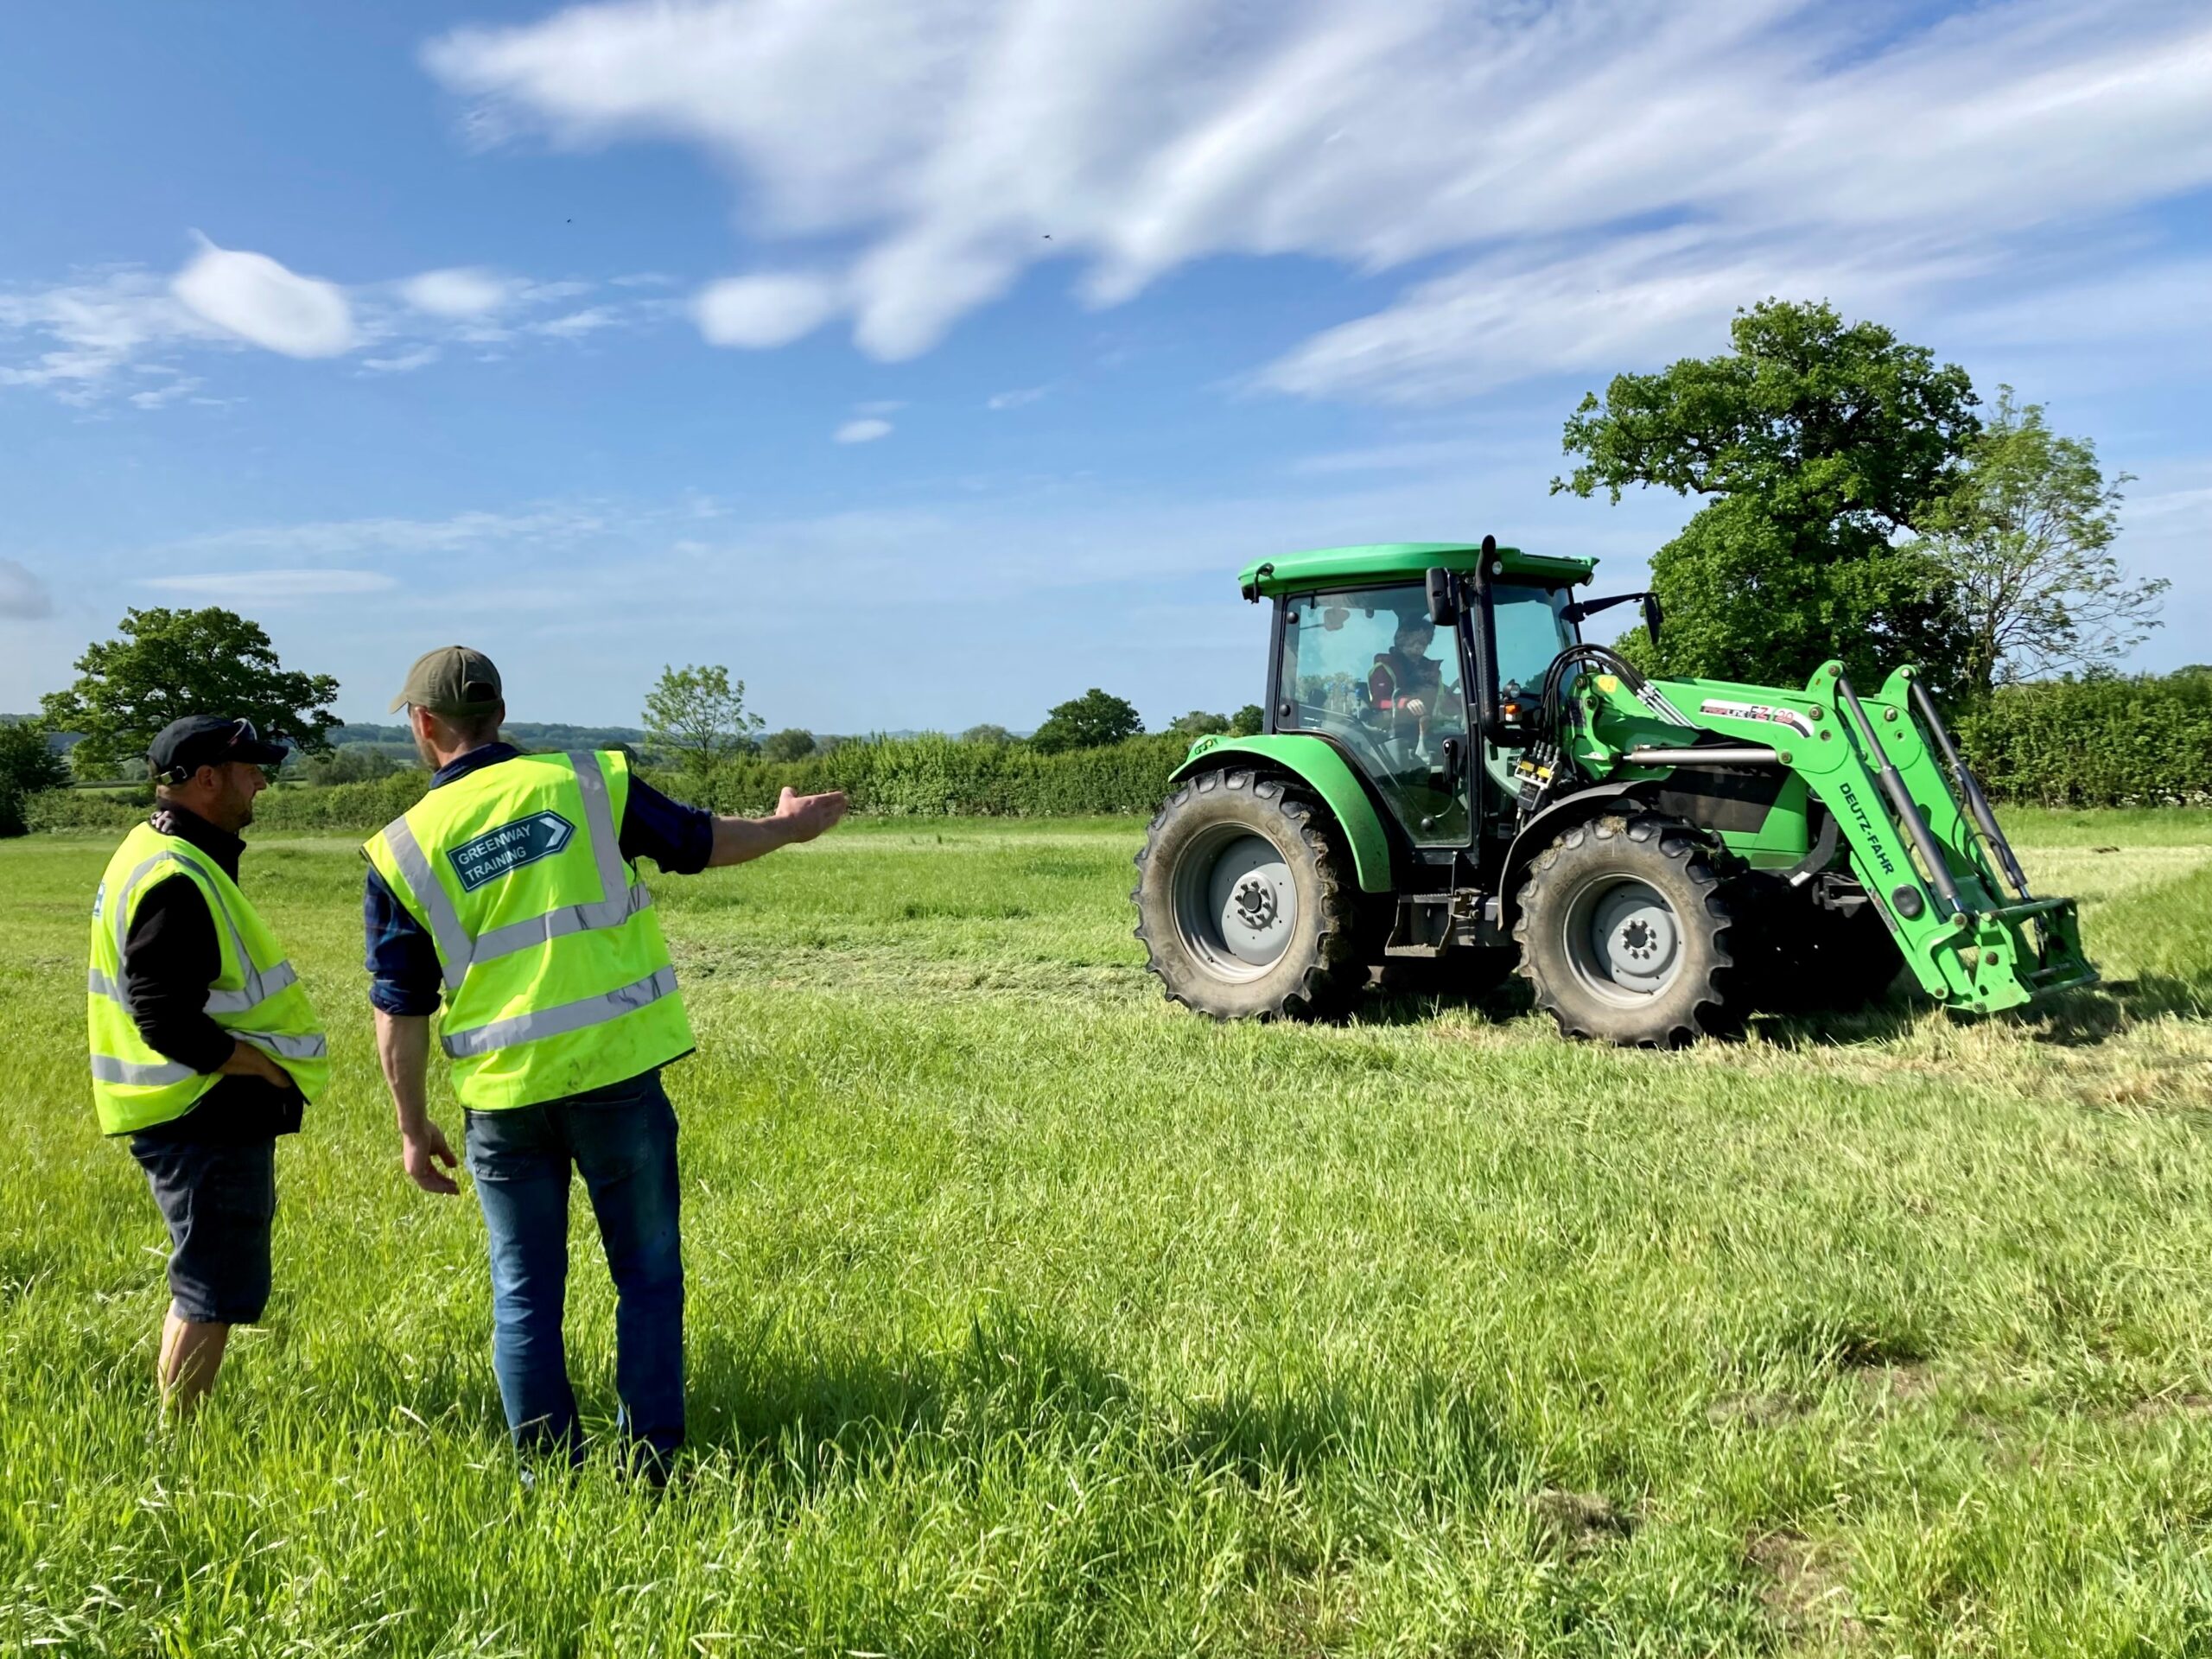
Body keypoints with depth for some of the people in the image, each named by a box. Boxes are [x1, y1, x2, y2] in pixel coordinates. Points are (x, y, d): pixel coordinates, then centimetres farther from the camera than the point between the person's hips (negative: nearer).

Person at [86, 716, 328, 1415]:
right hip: (204, 1120, -11)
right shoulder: (175, 882, -22)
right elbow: (169, 1024, -27)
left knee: (204, 1286, 20)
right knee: (215, 1294, -2)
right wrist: (271, 1068, -16)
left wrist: (269, 1067, 13)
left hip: (206, 1114, 11)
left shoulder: (164, 854, 13)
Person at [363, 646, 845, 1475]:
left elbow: (400, 1010, 2)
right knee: (647, 1276, 11)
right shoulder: (588, 784, -1)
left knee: (525, 1293, 14)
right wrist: (789, 825, 31)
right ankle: (652, 1464, 15)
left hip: (502, 1097, 1)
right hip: (616, 1074, -1)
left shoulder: (404, 848, 0)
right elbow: (699, 841, 13)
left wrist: (413, 1127, 13)